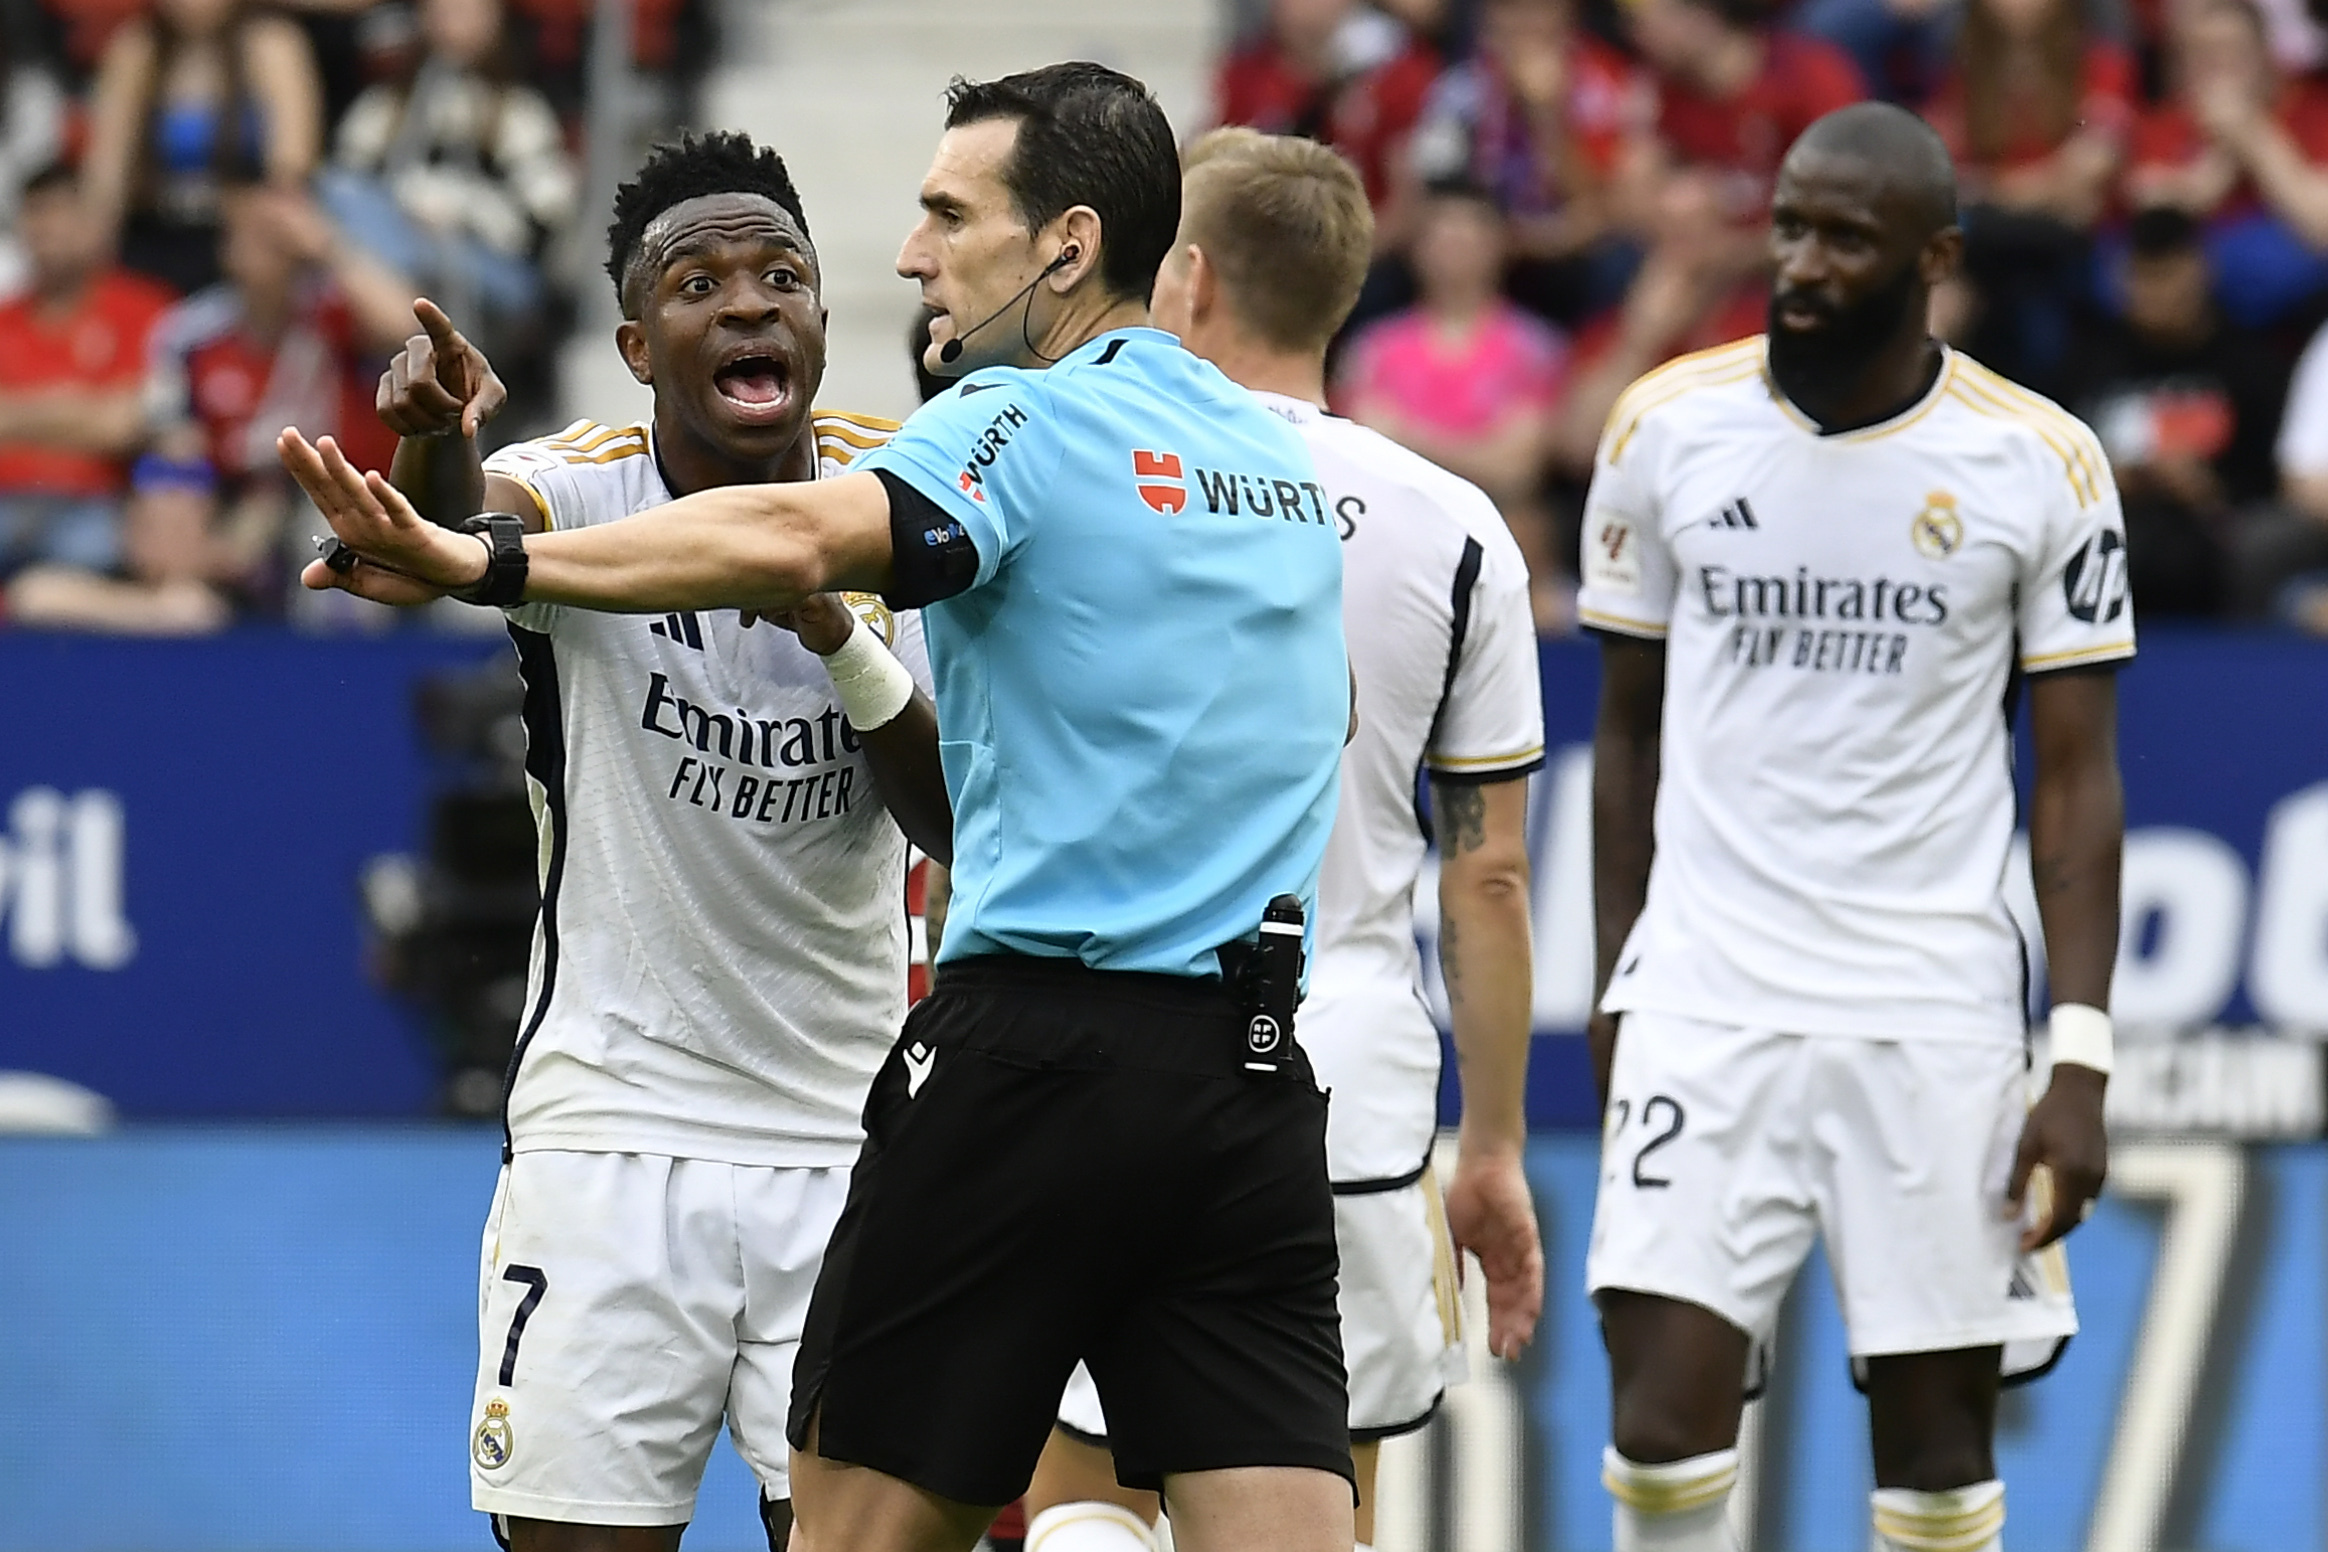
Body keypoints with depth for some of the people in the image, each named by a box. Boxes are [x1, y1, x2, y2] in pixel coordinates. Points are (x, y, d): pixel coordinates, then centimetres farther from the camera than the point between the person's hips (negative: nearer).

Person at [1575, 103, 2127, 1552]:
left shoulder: (2041, 463, -2)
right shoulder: (1669, 426, 2)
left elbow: (2077, 777, 0)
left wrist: (2082, 1063, -7)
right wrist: (1619, 986, 10)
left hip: (1938, 1015, -1)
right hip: (1706, 997, 1)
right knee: (1665, 1418, -10)